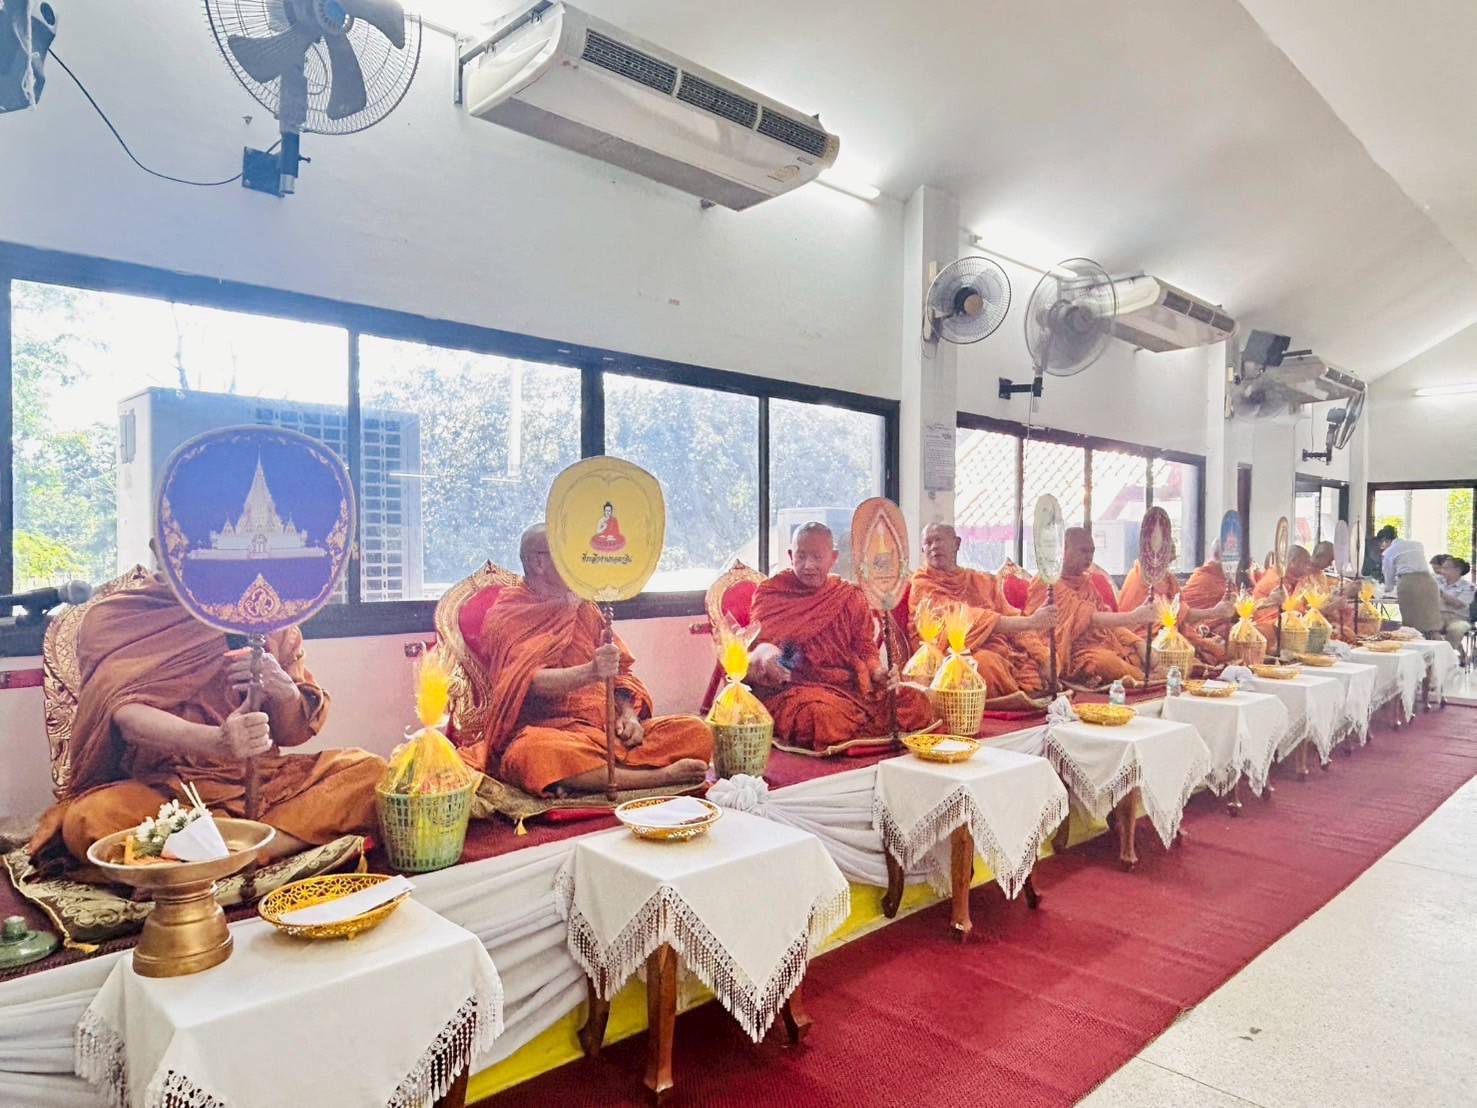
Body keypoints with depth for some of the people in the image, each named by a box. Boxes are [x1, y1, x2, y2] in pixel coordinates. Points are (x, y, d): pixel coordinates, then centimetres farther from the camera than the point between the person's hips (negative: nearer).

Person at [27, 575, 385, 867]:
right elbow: (126, 713, -19)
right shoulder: (119, 620, 0)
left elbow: (296, 732, 8)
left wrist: (282, 689, -16)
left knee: (368, 770, -20)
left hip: (264, 782, 3)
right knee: (89, 821, -34)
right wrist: (216, 741, -39)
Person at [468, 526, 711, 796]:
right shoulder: (505, 616, 3)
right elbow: (527, 681, -14)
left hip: (608, 726, 5)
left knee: (697, 732, -16)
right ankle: (661, 777, -33)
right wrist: (590, 672, -30)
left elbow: (620, 671, 16)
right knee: (537, 753, -42)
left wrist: (629, 714, -4)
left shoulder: (583, 608, 20)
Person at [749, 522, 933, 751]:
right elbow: (757, 644, 0)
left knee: (916, 699, -19)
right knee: (823, 712, -38)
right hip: (793, 687, -3)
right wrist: (763, 654, -25)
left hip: (849, 685, 3)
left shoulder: (850, 597, 14)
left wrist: (878, 671, -12)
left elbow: (865, 647, 11)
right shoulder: (770, 593, 6)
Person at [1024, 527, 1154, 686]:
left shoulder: (1084, 580, 17)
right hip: (1071, 652, -8)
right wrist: (1132, 617, -27)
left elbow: (1106, 617, 9)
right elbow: (1086, 617, -19)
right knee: (1107, 661, -34)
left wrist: (1138, 642, -7)